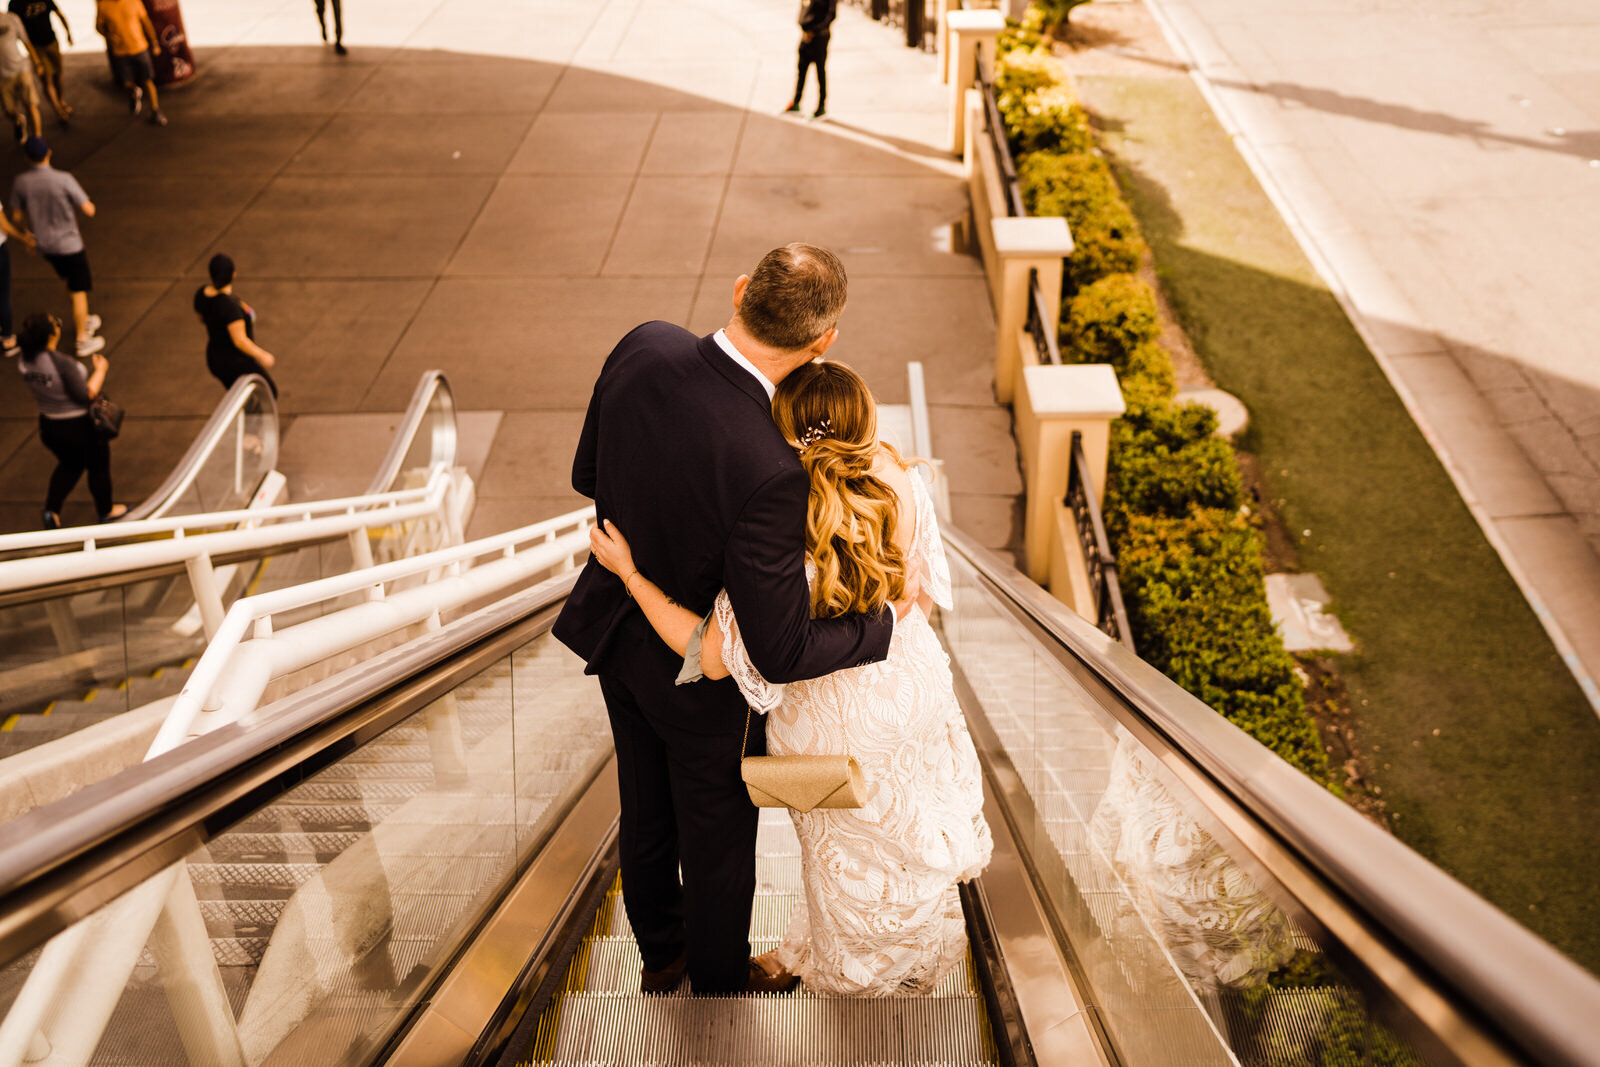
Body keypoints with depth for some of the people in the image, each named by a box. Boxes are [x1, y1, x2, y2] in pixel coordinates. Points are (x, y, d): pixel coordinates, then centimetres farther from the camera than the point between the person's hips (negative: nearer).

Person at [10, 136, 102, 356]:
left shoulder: (21, 182, -8)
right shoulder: (63, 180, -23)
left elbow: (17, 216, 2)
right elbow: (89, 210, -20)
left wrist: (27, 235, 22)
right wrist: (87, 203, 4)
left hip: (45, 245, 6)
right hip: (69, 244, -5)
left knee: (70, 283, 29)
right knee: (79, 292, 7)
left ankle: (83, 320, 46)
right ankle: (83, 341, 14)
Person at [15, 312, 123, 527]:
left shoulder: (24, 361, -10)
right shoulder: (63, 363, -31)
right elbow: (86, 395, -23)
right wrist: (100, 370, -10)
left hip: (48, 426, 6)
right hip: (79, 426, -6)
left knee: (68, 465, 31)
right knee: (98, 466, 20)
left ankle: (52, 508, 19)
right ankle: (106, 511, 37)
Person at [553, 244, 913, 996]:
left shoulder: (643, 347, -22)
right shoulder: (765, 471, -41)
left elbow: (590, 476, -5)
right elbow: (782, 654, -35)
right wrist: (885, 622, -18)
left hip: (617, 625, 7)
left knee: (647, 810, 30)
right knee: (717, 837, 23)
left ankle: (660, 954, 57)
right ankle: (720, 984, 51)